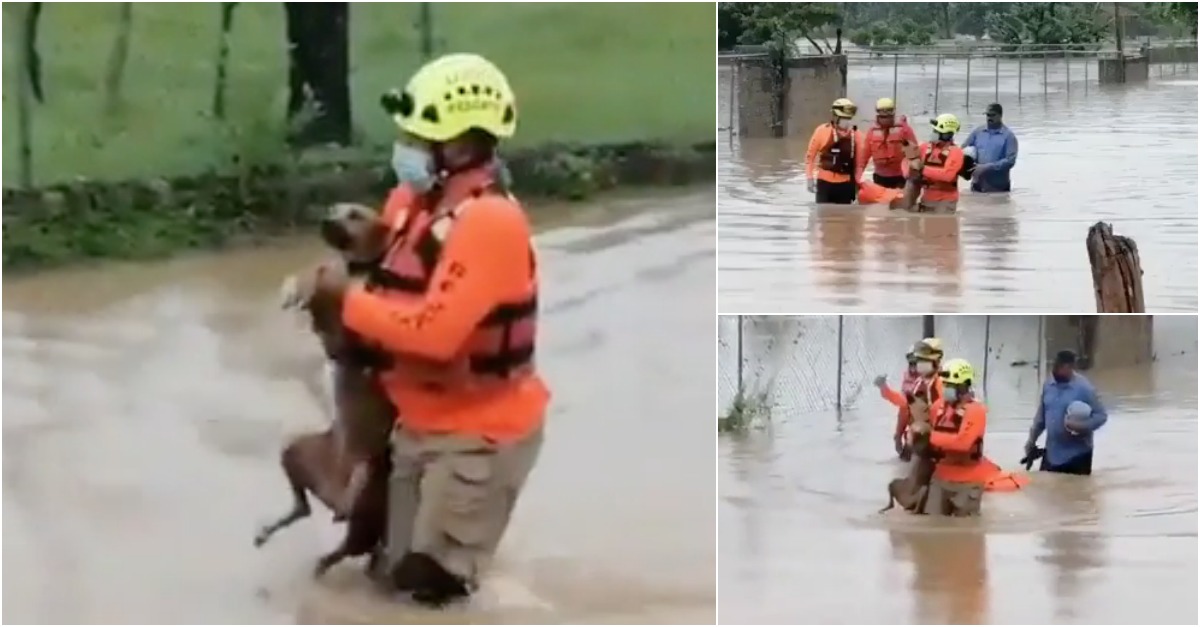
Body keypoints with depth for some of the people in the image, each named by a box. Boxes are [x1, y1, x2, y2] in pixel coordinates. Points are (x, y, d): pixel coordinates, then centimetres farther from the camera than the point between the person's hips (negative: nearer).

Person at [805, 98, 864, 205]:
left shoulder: (855, 134, 1)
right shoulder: (822, 131, -5)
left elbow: (858, 160, 6)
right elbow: (810, 156, -1)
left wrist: (857, 183, 4)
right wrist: (810, 178, -4)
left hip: (845, 184, 2)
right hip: (824, 182, -2)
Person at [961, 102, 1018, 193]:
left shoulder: (1008, 135, -6)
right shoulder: (978, 131, 6)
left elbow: (1010, 160, -15)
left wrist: (987, 167, -22)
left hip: (998, 185, -4)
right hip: (978, 183, 4)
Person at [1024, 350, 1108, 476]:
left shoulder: (1083, 387, -14)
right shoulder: (1048, 384, 4)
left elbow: (1101, 415, -10)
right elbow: (1041, 415, 15)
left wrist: (1082, 427, -26)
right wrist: (1032, 439, 17)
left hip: (1077, 454, -6)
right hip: (1052, 453, 6)